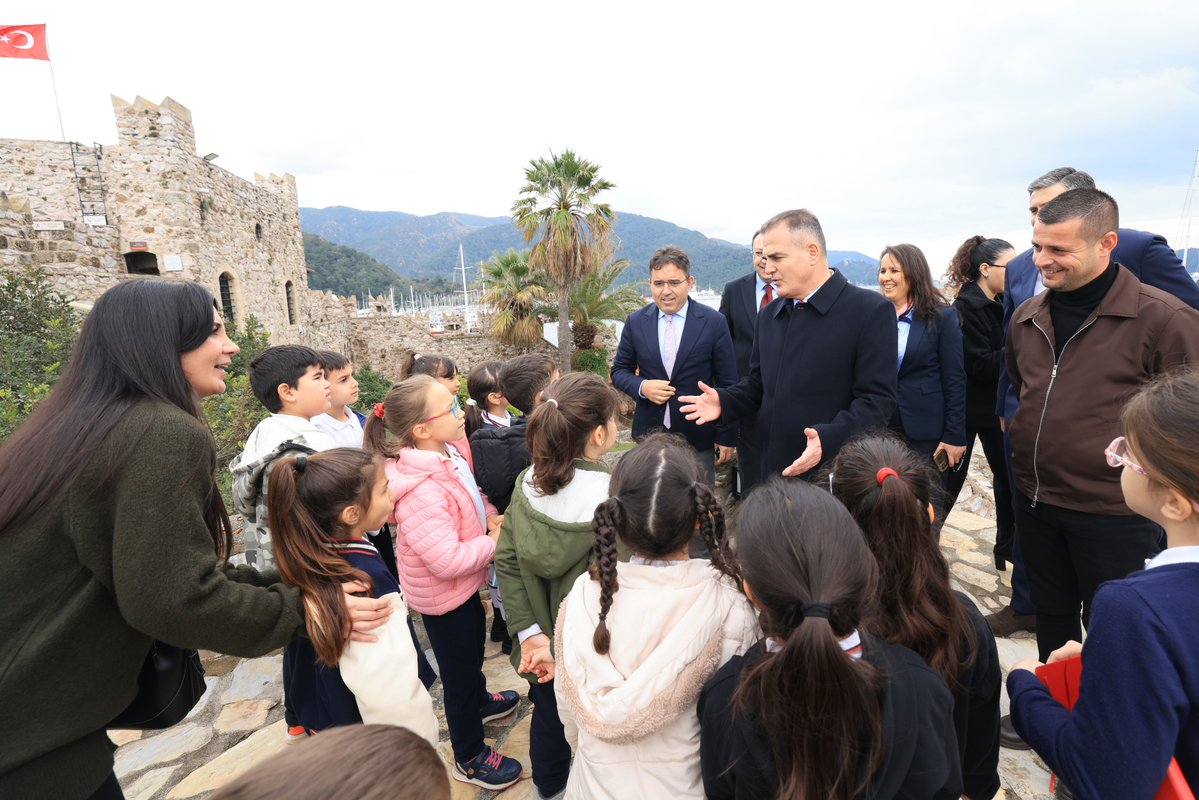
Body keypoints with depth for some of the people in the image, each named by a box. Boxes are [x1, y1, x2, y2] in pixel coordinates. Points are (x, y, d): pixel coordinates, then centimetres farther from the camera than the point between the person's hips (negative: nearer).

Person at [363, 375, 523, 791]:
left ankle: (479, 701, 61)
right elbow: (448, 560, -37)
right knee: (458, 669, 13)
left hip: (463, 585, 9)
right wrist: (496, 541, -24)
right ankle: (470, 757, 38)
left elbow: (470, 495, 9)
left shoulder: (447, 454, -10)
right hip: (444, 596, -8)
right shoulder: (420, 491, -37)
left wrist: (491, 515, -8)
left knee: (473, 646, 32)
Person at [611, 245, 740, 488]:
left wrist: (727, 436, -2)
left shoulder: (714, 322, -5)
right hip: (649, 434, 2)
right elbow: (619, 370, 9)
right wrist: (642, 386, -13)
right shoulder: (635, 322, 1)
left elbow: (727, 384, -2)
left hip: (698, 438, -2)